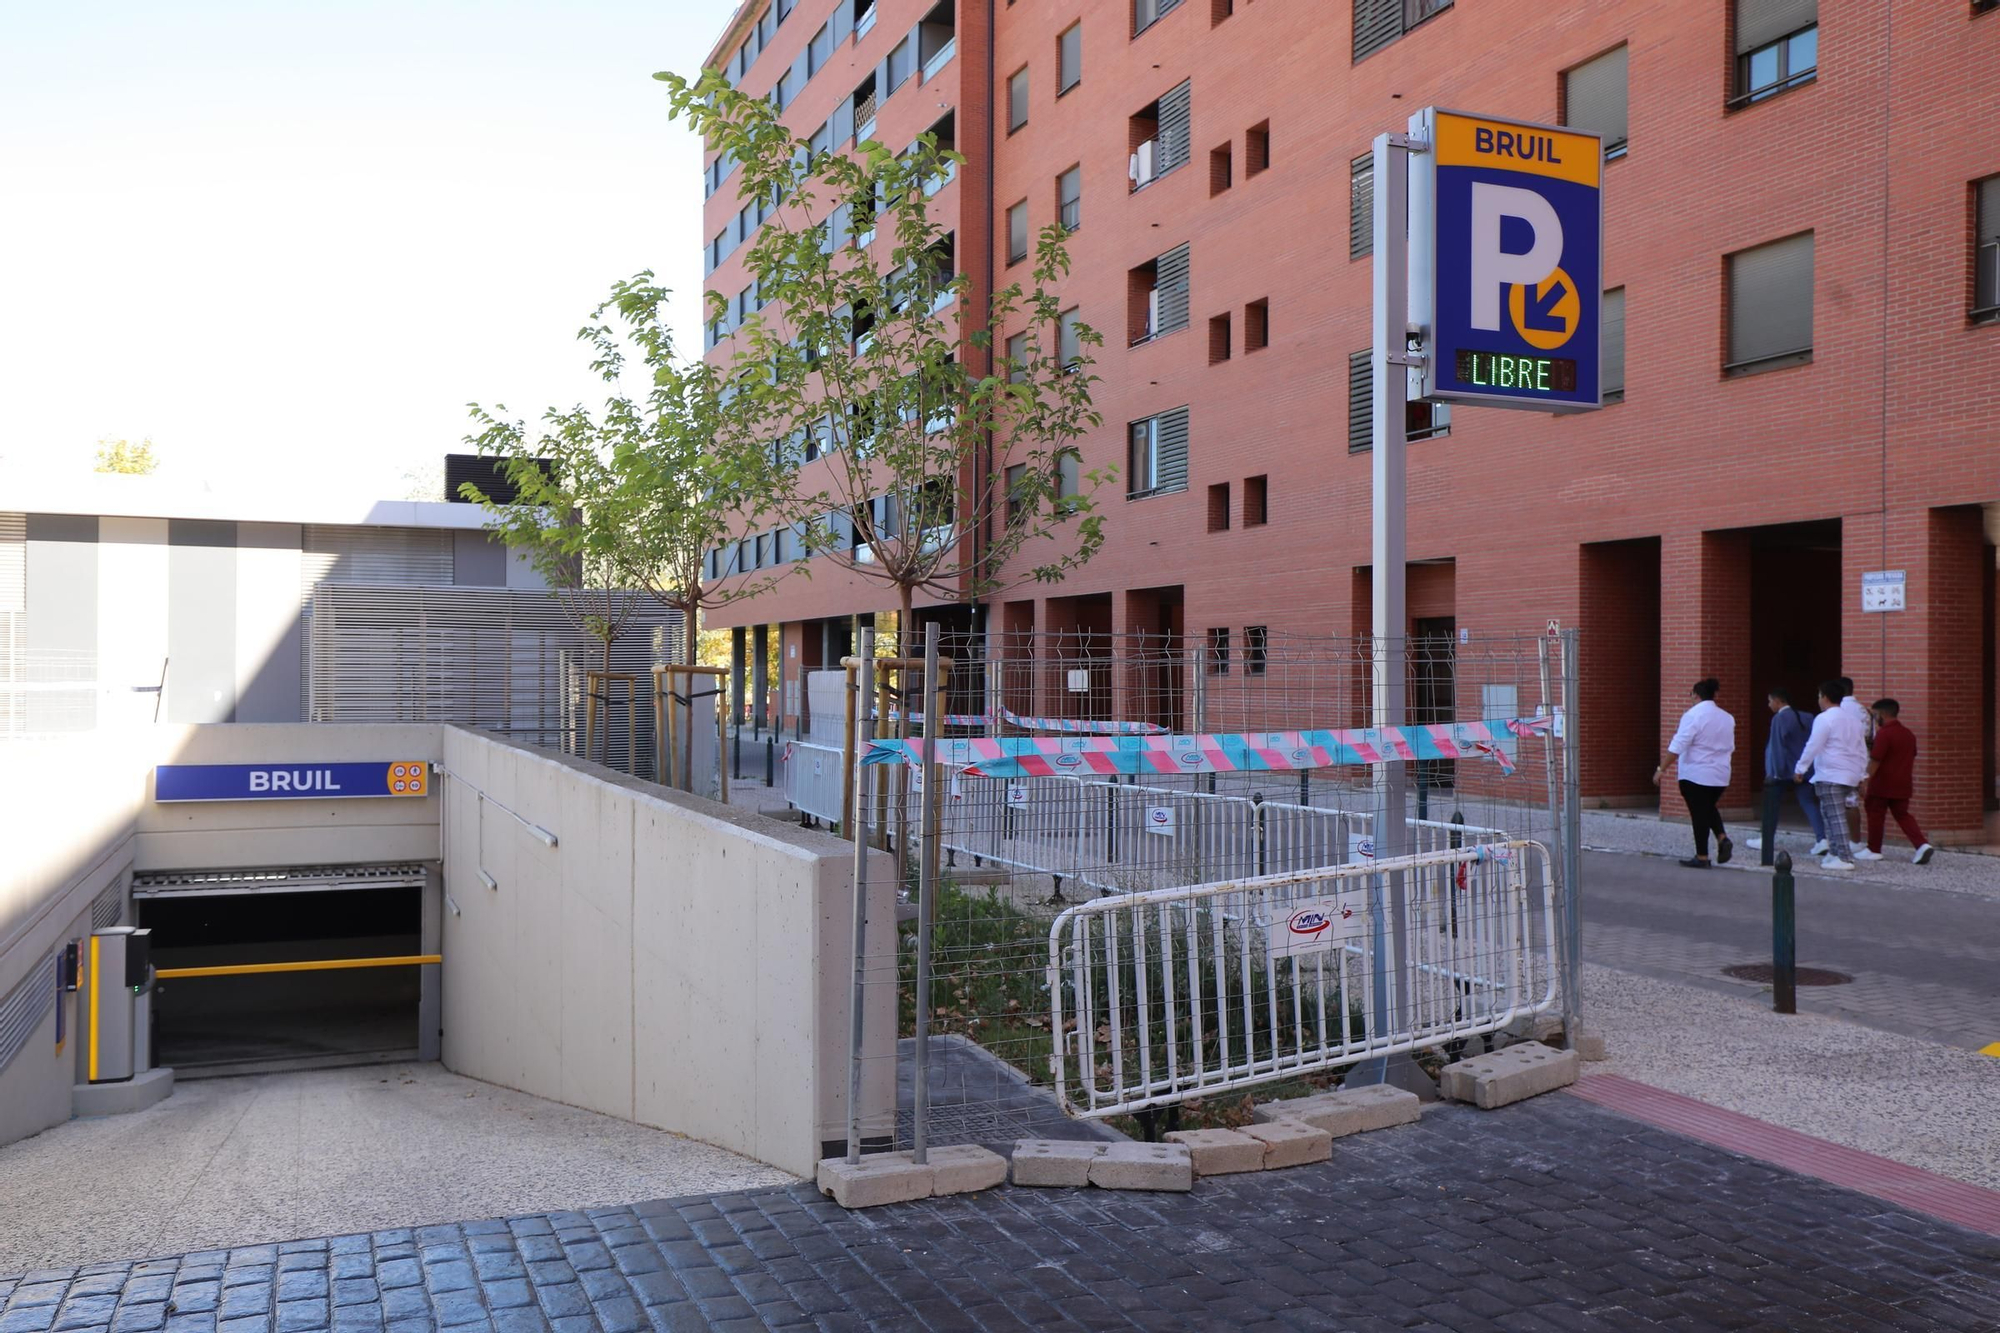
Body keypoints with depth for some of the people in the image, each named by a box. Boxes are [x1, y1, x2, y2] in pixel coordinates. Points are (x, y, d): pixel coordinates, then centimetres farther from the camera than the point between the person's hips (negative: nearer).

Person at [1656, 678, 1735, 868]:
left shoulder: (1693, 716, -16)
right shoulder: (1727, 718, 5)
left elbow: (1677, 746, -19)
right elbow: (1730, 747, 14)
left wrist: (1662, 769, -13)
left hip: (1695, 774, -6)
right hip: (1720, 774, 6)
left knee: (1698, 813, 3)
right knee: (1709, 807, 24)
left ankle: (1702, 857, 7)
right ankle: (1722, 838, 2)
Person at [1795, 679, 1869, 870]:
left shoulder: (1824, 719, -10)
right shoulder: (1853, 719, 17)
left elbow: (1813, 746, -13)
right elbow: (1862, 749, 19)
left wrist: (1800, 769, -5)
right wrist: (1862, 774, 24)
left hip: (1830, 775, -9)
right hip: (1850, 775, 9)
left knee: (1836, 817, -10)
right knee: (1829, 813, 18)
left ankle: (1842, 858, -13)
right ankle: (1834, 852, 20)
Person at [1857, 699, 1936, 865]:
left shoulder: (1884, 733, -15)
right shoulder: (1909, 734, 10)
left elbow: (1875, 761, -18)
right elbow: (1911, 759, 19)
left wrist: (1865, 782, -15)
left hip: (1882, 785, -7)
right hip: (1902, 785, 7)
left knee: (1875, 816, 6)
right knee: (1903, 815, 11)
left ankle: (1874, 850, 13)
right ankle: (1923, 845, -5)